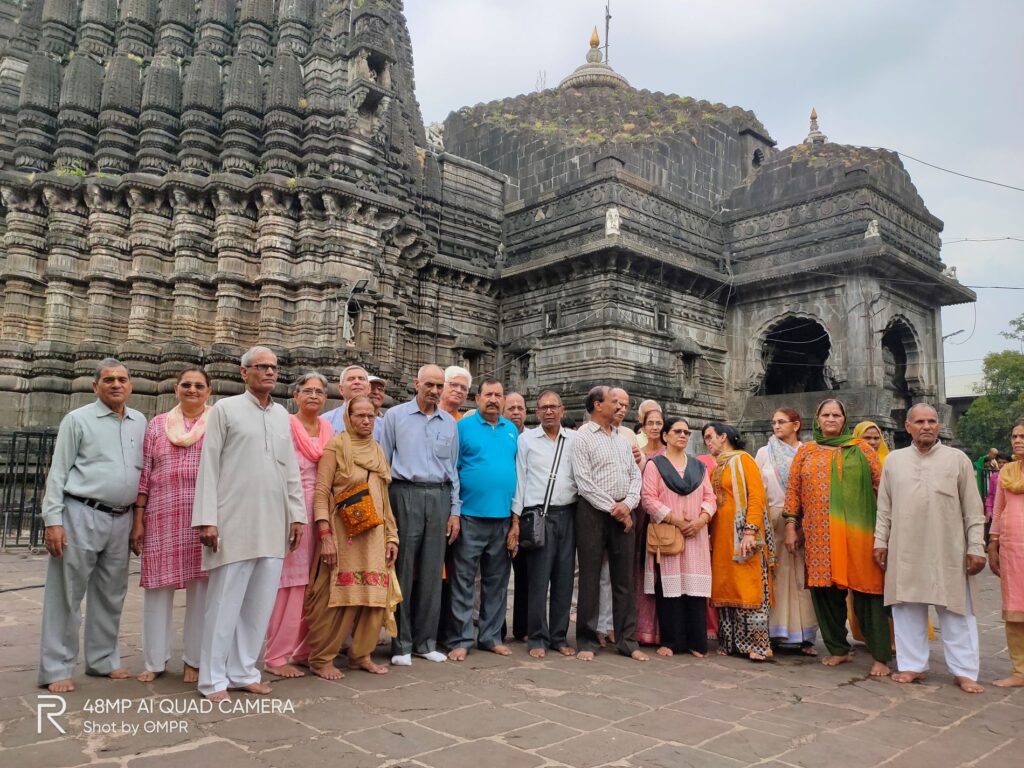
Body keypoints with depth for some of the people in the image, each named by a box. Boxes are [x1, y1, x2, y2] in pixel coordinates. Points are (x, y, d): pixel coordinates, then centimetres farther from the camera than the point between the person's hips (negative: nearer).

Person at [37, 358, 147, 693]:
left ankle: (103, 659, 24)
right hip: (81, 516, -5)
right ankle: (57, 669, 10)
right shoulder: (77, 419, -1)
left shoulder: (140, 422, 10)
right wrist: (53, 520, -11)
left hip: (121, 520, 5)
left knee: (111, 595, 12)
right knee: (66, 594, 1)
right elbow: (58, 473, -4)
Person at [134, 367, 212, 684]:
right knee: (158, 585, 6)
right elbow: (144, 474, 9)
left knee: (201, 586, 3)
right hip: (162, 515, 2)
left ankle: (195, 659, 16)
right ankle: (154, 660, 20)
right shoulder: (158, 424, 11)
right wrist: (138, 519, 4)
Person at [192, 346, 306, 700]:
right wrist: (207, 519, -10)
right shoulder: (225, 409, 1)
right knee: (225, 602, 1)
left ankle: (243, 671, 22)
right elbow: (208, 466, -4)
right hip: (235, 523, -5)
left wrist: (297, 514, 10)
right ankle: (213, 679, 13)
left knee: (260, 603, 9)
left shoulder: (282, 415, 15)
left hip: (274, 525, 5)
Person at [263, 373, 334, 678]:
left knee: (313, 582, 8)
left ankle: (303, 648, 20)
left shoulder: (329, 429, 12)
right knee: (289, 581, -3)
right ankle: (276, 656, 7)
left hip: (322, 511, 5)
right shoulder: (285, 426, -4)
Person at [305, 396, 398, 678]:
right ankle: (321, 658, 13)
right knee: (335, 598, -1)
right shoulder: (336, 446, -3)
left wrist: (391, 536, 12)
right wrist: (325, 536, -18)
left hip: (373, 535, 6)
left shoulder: (378, 451, 14)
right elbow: (321, 493, -10)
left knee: (373, 597, 6)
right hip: (342, 533, -6)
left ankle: (361, 654, 20)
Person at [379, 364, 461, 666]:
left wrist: (455, 511, 11)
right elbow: (383, 463, 4)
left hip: (439, 497, 3)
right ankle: (401, 644, 8)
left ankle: (426, 642, 17)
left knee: (432, 572, 6)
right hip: (405, 494, -3)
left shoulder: (449, 422, 14)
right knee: (403, 570, -2)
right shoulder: (395, 415, 5)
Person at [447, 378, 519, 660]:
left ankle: (491, 636, 24)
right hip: (471, 517, -4)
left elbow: (517, 472, 14)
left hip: (504, 518, 5)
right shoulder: (463, 427, -1)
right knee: (464, 581, 1)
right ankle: (460, 640, 10)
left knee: (497, 581, 12)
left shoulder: (512, 430, 12)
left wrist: (516, 517, 8)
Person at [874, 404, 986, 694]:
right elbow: (884, 508, 10)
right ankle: (912, 665, 19)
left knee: (956, 611, 5)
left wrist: (976, 547, -3)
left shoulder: (957, 458, 2)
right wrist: (880, 541, 6)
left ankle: (964, 671, 16)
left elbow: (973, 509, 2)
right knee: (907, 609, 7)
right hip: (905, 551, 2)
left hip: (949, 551, -2)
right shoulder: (894, 460, 8)